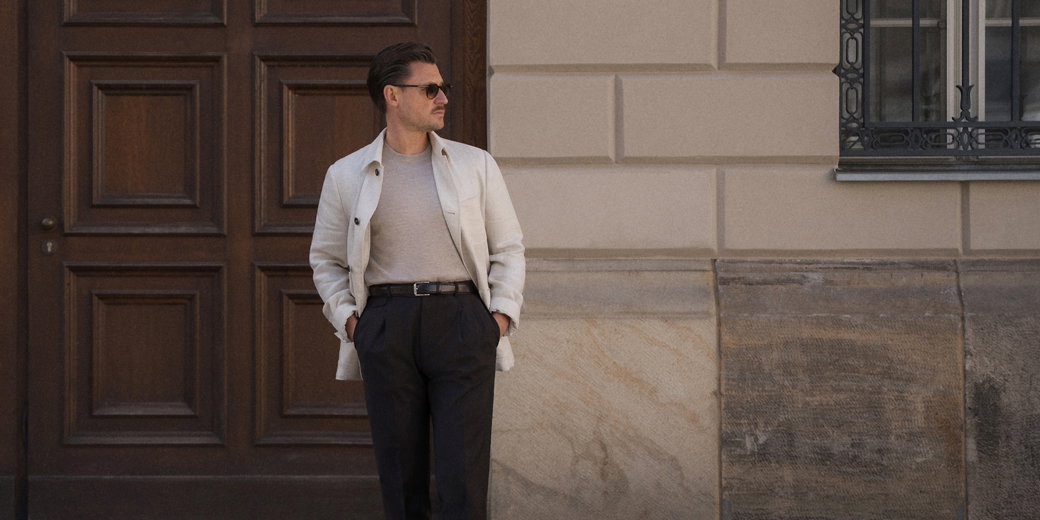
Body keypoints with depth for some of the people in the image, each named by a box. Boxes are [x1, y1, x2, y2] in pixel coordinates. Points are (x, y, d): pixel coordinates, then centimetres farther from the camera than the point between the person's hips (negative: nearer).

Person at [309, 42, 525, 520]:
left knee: (463, 481, -8)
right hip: (386, 330, 1)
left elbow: (508, 248, 14)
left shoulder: (475, 166, 9)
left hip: (461, 322, 0)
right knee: (401, 477, 3)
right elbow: (326, 259, 18)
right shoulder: (346, 176, 9)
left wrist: (502, 317, 0)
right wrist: (348, 320, 3)